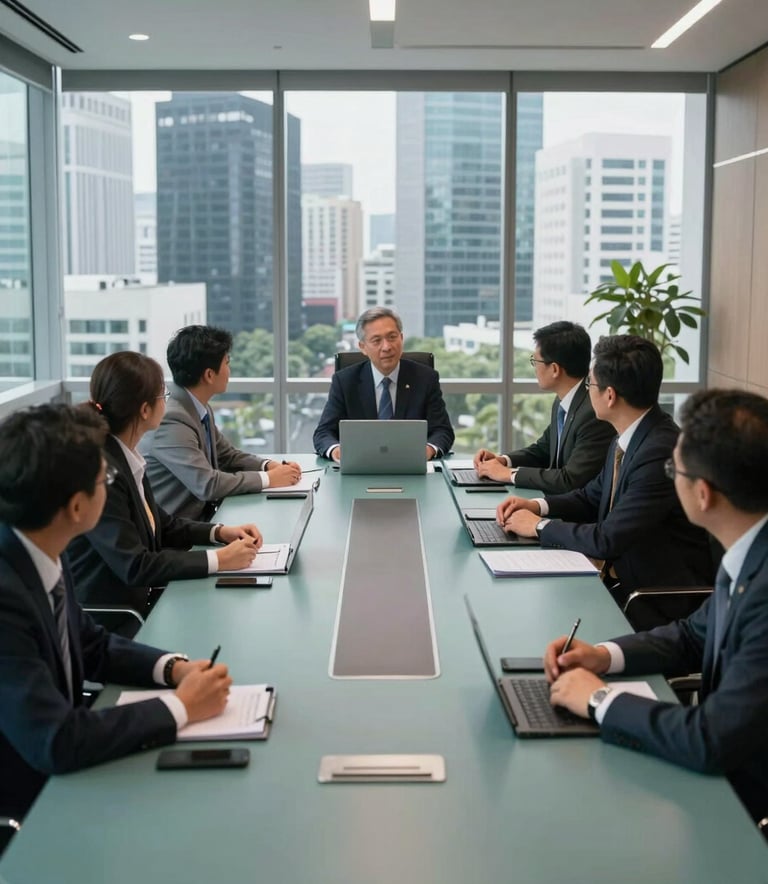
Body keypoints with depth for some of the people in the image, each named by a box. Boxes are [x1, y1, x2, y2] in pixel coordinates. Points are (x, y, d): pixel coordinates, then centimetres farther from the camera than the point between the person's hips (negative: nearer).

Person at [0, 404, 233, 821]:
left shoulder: (40, 556, -4)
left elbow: (92, 647, 10)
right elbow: (54, 742, -31)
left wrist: (174, 667, -7)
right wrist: (180, 706, -21)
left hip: (56, 778, 7)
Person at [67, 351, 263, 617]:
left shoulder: (124, 457, 3)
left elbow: (161, 524, 16)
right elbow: (135, 566, -23)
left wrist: (220, 532, 2)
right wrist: (218, 560, -18)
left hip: (139, 600, 8)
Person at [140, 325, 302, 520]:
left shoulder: (200, 407, 5)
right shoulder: (171, 420, -23)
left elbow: (227, 455, 16)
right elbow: (206, 484, -26)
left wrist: (269, 465, -1)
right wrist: (267, 479, -17)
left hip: (200, 515, 8)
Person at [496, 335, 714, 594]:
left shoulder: (660, 452, -25)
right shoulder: (630, 438, 4)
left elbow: (607, 541, -24)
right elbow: (593, 497, 19)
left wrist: (540, 525, -11)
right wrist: (538, 506, 2)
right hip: (619, 576, 8)